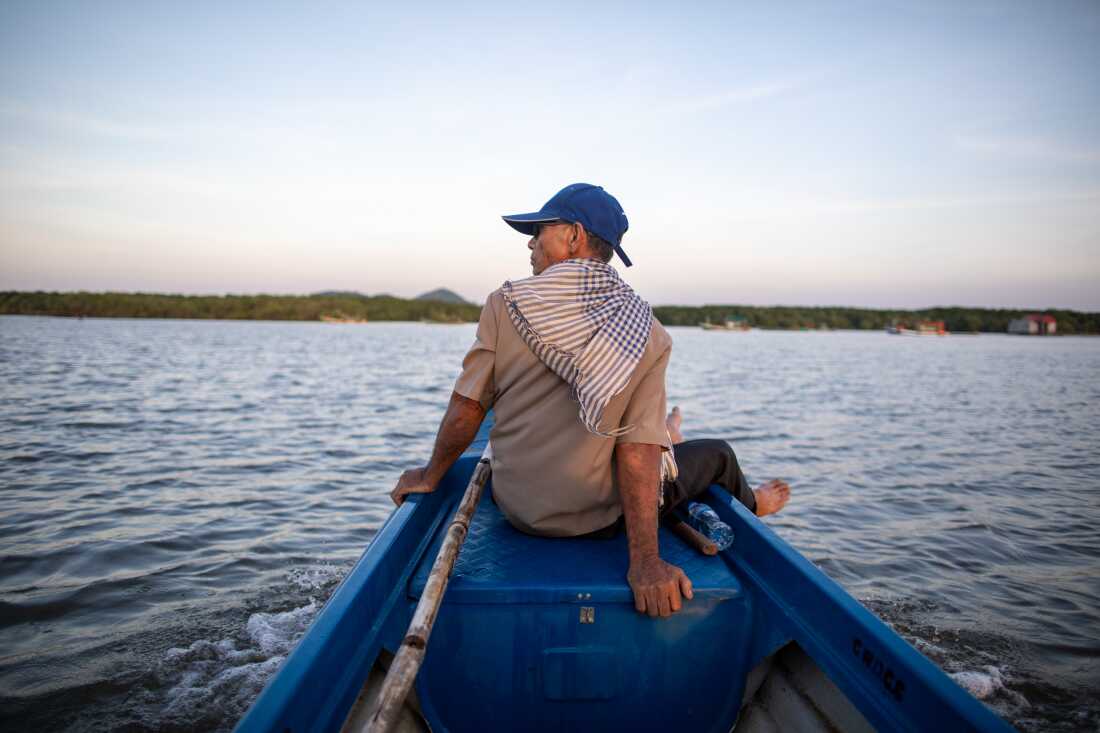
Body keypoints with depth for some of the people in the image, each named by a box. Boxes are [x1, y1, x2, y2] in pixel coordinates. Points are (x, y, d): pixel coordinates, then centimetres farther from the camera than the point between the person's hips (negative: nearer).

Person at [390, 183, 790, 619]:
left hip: (514, 508, 3)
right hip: (598, 520, -2)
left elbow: (466, 408, -10)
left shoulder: (506, 302, -12)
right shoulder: (648, 335, -13)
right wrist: (644, 561, -19)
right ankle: (748, 507, 54)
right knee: (718, 455, 22)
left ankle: (664, 444, 60)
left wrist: (430, 476, 5)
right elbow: (637, 452, -20)